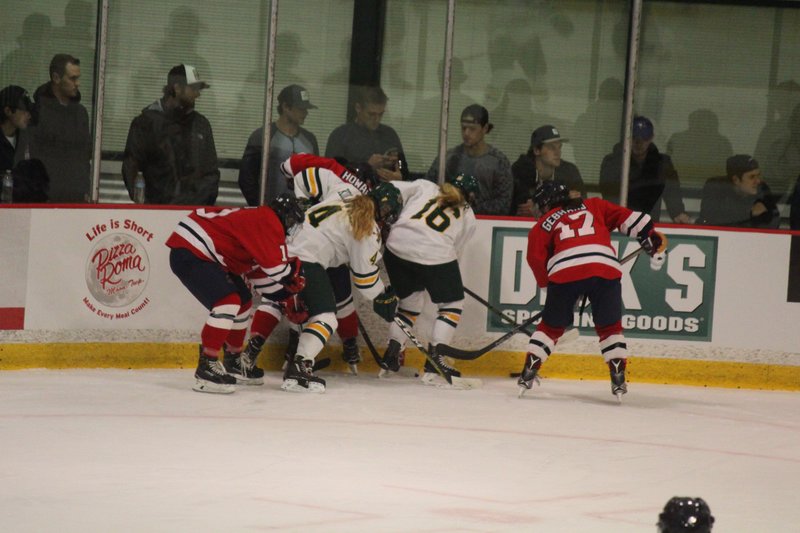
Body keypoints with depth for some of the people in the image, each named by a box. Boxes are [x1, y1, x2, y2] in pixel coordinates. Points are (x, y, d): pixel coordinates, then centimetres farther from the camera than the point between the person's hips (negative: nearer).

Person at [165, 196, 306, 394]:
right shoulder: (269, 222, -11)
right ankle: (206, 368, -22)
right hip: (188, 253, -11)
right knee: (229, 302, -22)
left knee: (243, 300, 21)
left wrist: (287, 295, 15)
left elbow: (265, 278, 22)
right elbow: (275, 267, -18)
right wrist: (295, 272, 0)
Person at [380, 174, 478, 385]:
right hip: (435, 254, -3)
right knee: (452, 304, 16)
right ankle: (434, 361, 5)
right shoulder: (468, 217, 22)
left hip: (398, 246, 3)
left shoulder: (424, 186, 24)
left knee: (411, 299, 25)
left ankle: (391, 353, 18)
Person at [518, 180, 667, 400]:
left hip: (565, 272, -1)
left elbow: (536, 258, 17)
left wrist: (547, 283, 29)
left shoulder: (545, 223, 23)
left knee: (551, 326, 17)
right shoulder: (593, 206, 27)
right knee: (610, 326, 17)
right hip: (605, 268, 1)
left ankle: (528, 373, 11)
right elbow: (626, 217, 17)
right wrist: (649, 234, 20)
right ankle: (618, 377, 7)